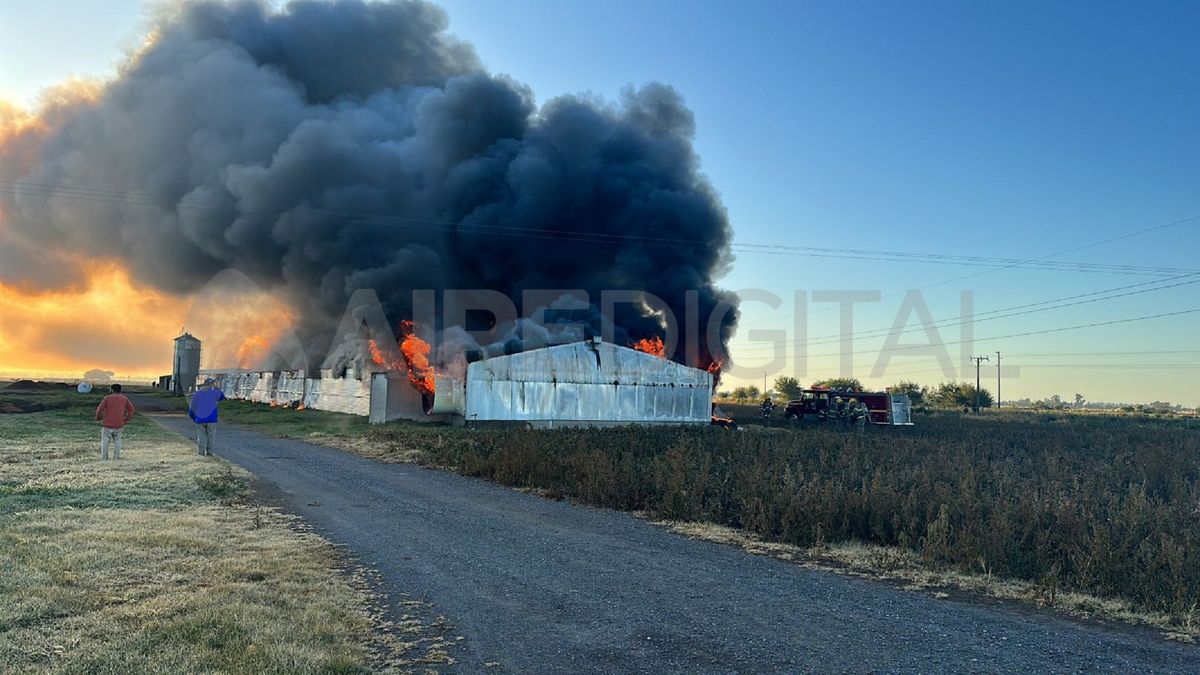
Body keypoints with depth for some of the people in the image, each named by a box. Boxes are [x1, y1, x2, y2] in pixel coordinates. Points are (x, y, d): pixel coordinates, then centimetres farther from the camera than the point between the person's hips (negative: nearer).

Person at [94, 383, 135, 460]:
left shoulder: (107, 398, -4)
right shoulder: (124, 398, 5)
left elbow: (99, 409, -8)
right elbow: (131, 409, 2)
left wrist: (98, 418, 9)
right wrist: (126, 420, 9)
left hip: (107, 425, -3)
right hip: (119, 425, 3)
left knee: (105, 441, 6)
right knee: (117, 441, 14)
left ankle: (103, 458, 6)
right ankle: (116, 457, 10)